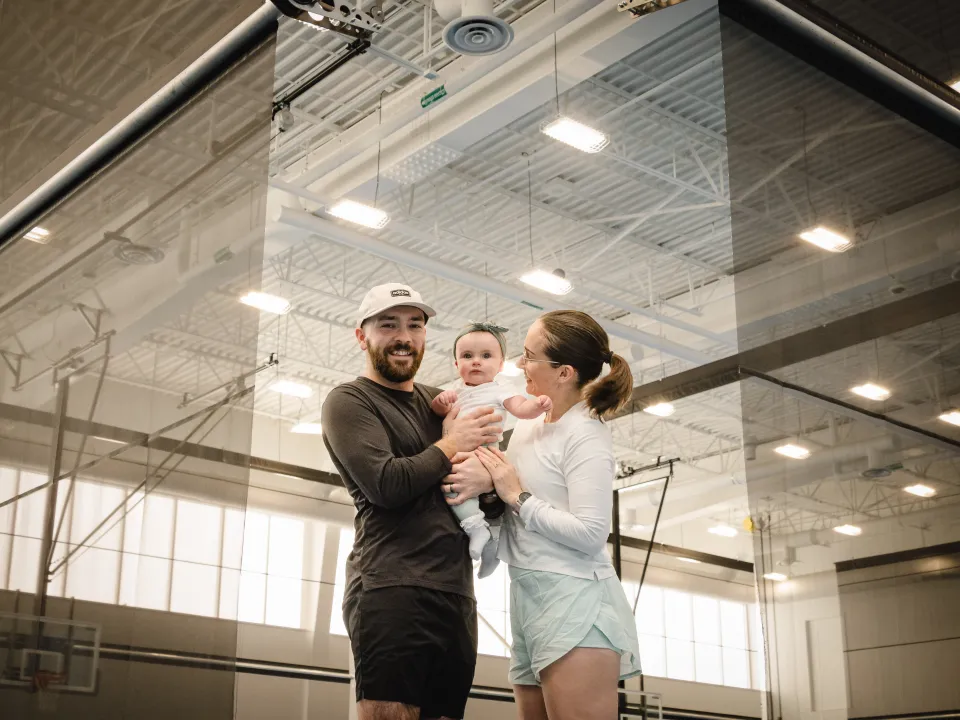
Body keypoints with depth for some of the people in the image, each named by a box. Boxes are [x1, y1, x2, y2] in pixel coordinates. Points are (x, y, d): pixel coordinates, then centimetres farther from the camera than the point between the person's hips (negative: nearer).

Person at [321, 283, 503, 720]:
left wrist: (488, 477, -6)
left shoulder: (440, 403, 22)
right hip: (392, 589, -6)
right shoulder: (348, 402, 3)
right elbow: (387, 485, -12)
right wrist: (451, 445, -1)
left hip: (457, 595, 6)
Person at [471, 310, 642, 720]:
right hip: (528, 600, 9)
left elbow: (590, 534, -18)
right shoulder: (527, 427, 15)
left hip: (575, 601, -8)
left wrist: (517, 496, -12)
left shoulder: (586, 435, -9)